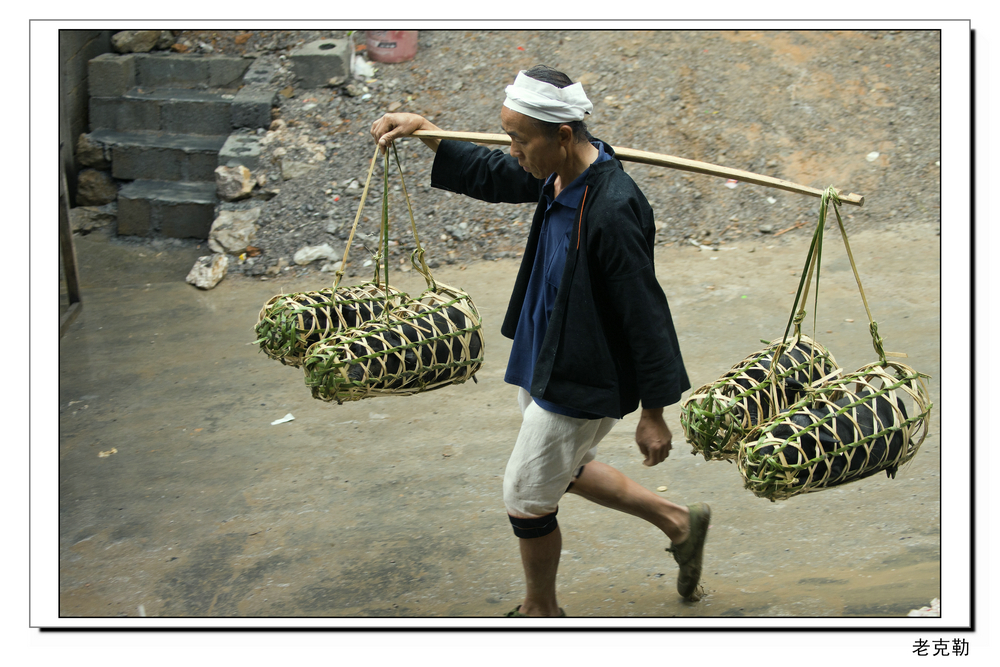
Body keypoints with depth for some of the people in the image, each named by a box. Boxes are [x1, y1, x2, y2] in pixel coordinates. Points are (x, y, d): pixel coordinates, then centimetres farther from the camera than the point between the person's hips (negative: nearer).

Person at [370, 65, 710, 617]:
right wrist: (424, 131, 6)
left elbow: (645, 313, -25)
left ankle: (541, 610, 34)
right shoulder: (558, 177, -4)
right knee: (563, 470, 27)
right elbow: (489, 175, 17)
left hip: (580, 383, -9)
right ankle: (678, 522, 40)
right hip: (544, 360, 9)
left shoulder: (613, 210, -30)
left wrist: (653, 412, -19)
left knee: (527, 501, 8)